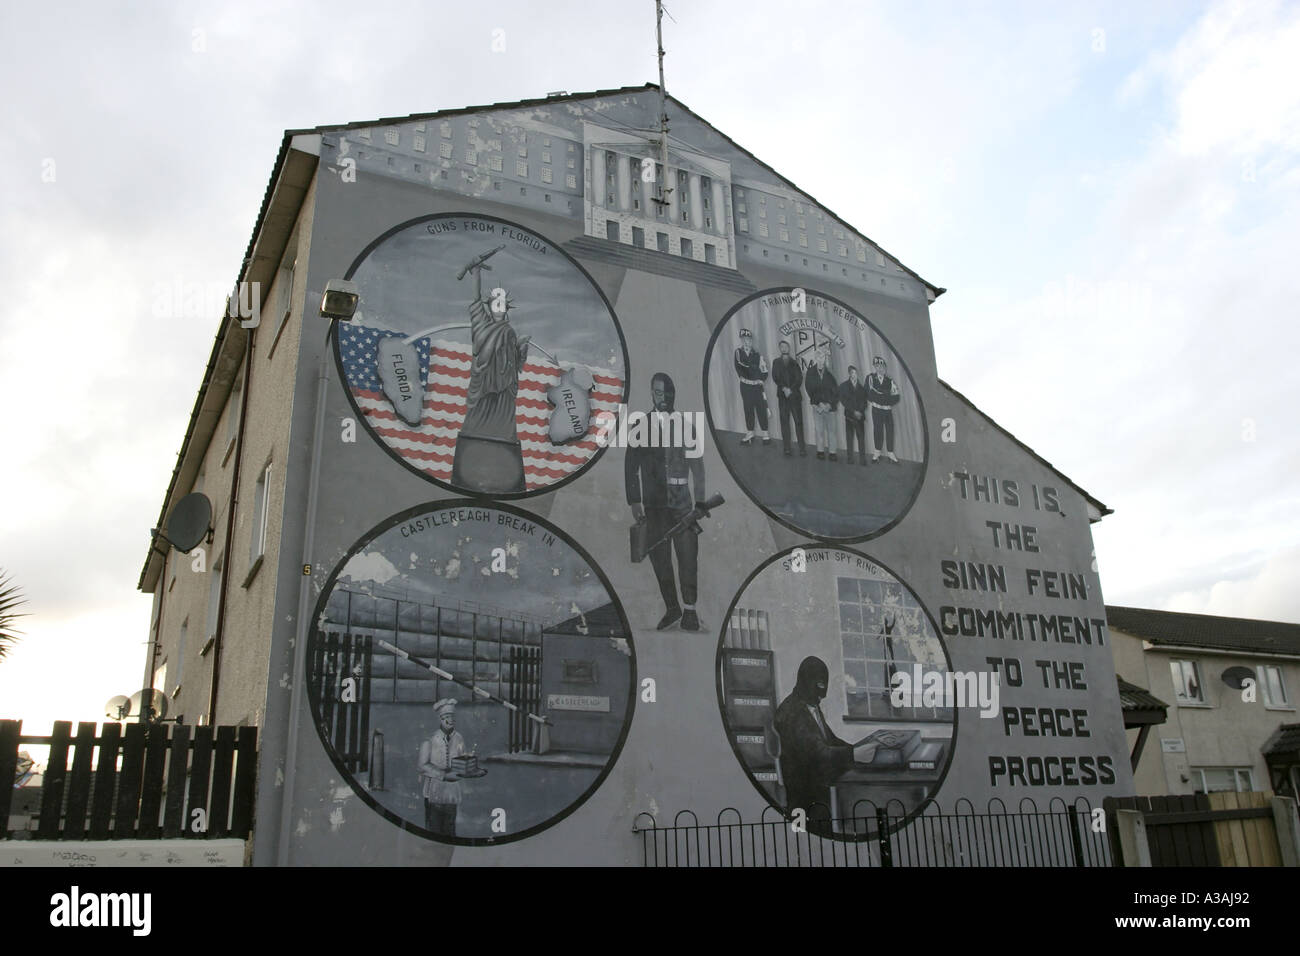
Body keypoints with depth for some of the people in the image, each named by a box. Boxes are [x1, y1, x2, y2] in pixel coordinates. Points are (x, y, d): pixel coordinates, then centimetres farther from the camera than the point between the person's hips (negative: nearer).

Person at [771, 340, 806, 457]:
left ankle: (802, 448, -6)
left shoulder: (794, 363, 11)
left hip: (795, 395, -1)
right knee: (784, 422, -3)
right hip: (782, 396, 1)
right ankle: (787, 448, -1)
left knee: (798, 421, -6)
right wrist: (784, 389, -11)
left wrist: (791, 390, -10)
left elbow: (799, 379, 2)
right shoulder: (776, 363, 13)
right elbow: (775, 378, 2)